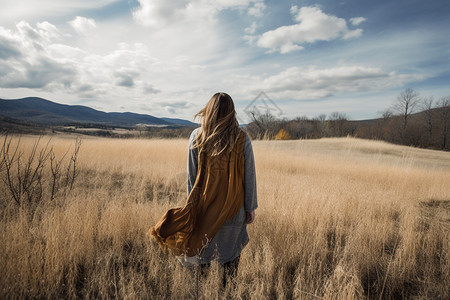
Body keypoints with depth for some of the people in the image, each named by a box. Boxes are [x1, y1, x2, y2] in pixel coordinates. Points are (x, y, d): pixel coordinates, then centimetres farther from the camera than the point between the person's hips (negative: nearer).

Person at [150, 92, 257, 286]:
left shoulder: (196, 136, -8)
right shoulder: (242, 139, -10)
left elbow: (192, 175, -4)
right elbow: (249, 176, -7)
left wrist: (191, 203, 8)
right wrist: (250, 207, 4)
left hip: (205, 204, 1)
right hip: (233, 208, 0)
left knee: (203, 248, 18)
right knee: (231, 250, 17)